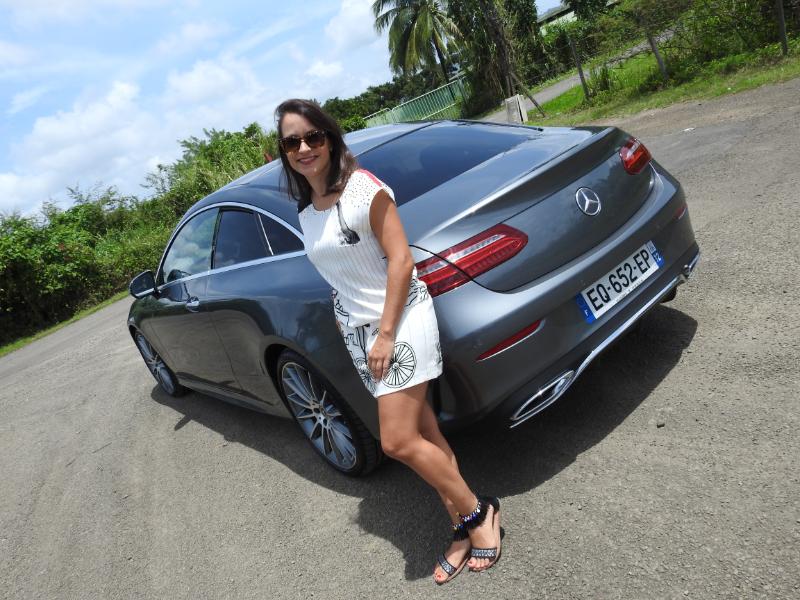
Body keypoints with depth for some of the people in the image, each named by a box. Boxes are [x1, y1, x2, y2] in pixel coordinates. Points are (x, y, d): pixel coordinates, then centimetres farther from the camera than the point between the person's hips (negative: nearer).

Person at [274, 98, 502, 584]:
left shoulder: (363, 187, -12)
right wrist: (354, 327, 14)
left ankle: (477, 511, 14)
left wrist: (386, 333, -18)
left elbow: (400, 261, -15)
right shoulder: (306, 209, 8)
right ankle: (464, 527, 24)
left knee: (397, 442, -9)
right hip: (358, 329, 6)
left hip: (401, 317, -6)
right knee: (422, 433, 11)